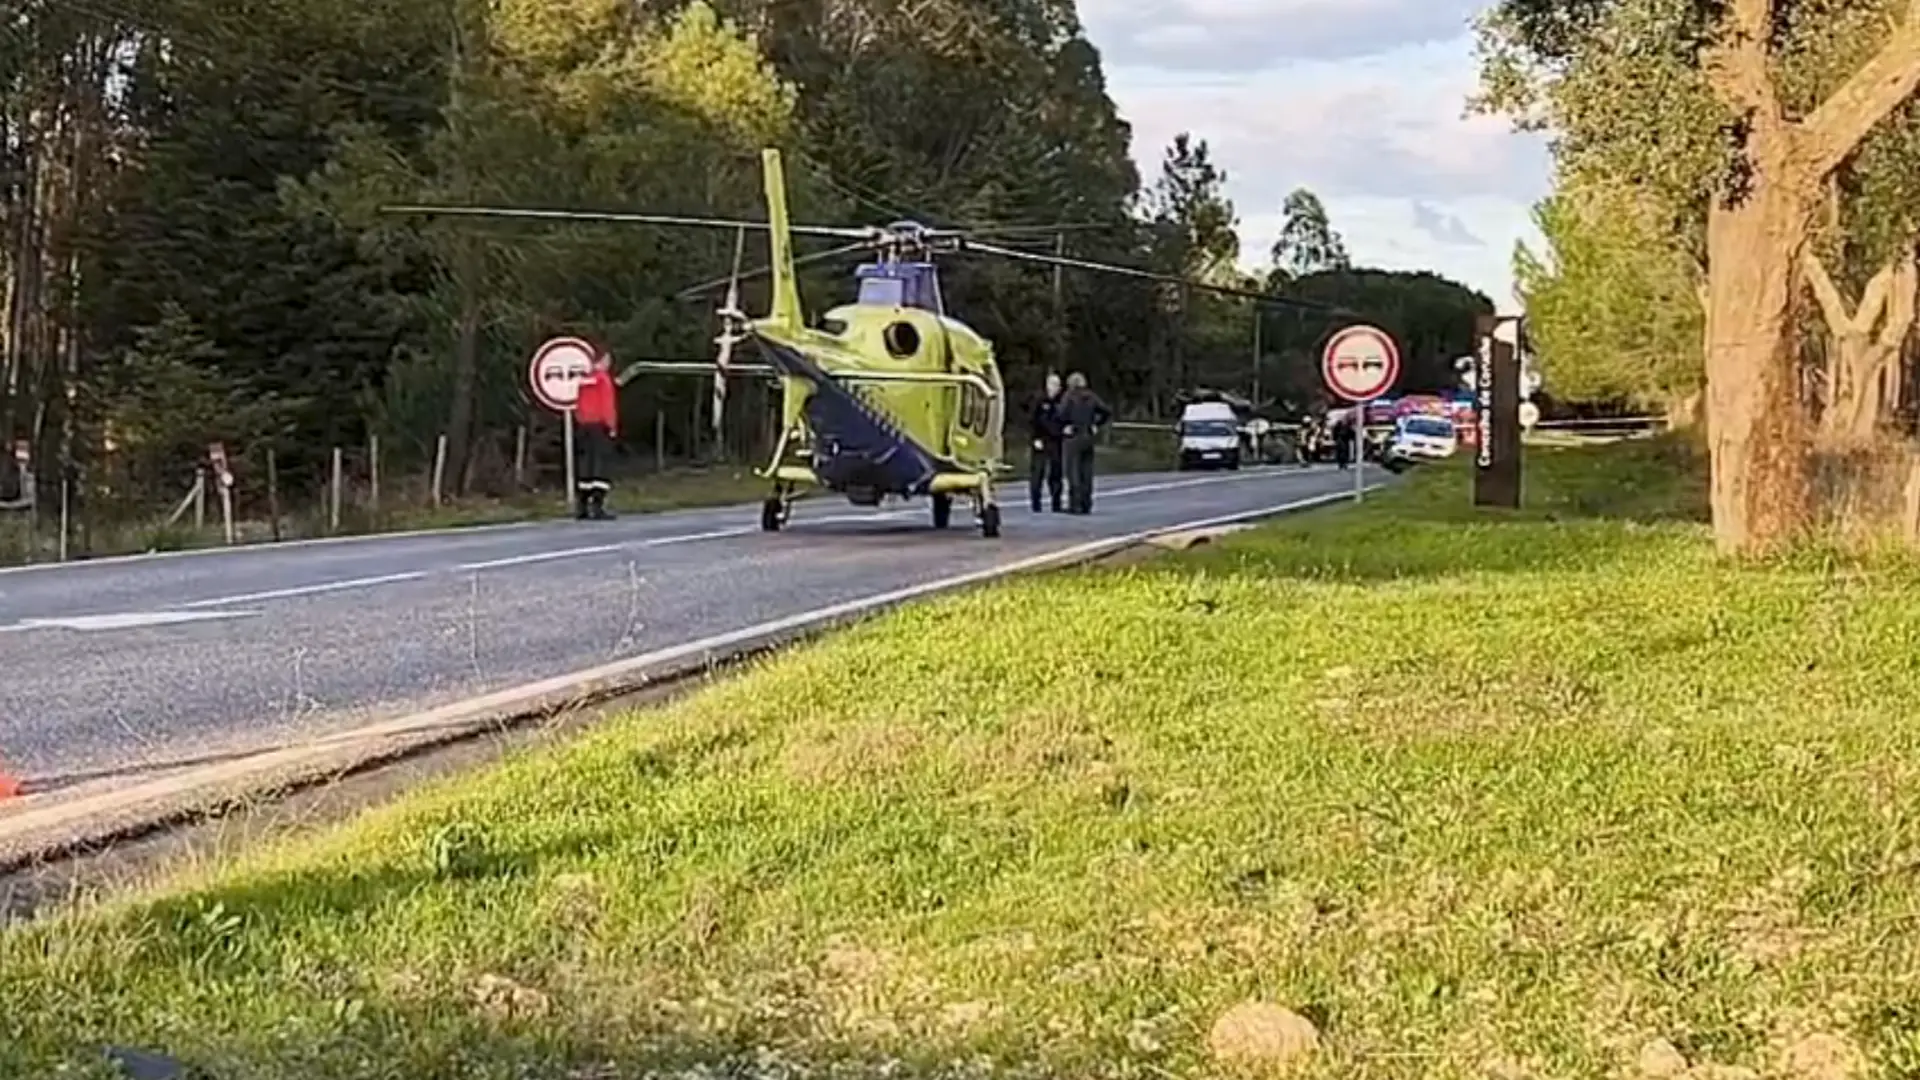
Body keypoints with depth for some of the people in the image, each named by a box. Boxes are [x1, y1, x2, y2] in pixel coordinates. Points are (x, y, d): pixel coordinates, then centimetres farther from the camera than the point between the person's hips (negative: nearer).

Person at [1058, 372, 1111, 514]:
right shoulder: (1092, 397, 10)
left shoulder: (1069, 396, -5)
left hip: (1074, 436, -5)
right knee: (1087, 471, 9)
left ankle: (1075, 504, -8)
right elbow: (1107, 412, 7)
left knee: (1073, 471, -3)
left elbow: (1062, 414, -19)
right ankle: (1086, 505, 10)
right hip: (1089, 436, 5)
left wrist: (1064, 427, -4)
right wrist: (1097, 425, 13)